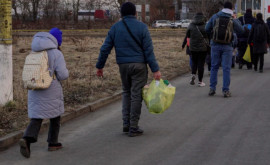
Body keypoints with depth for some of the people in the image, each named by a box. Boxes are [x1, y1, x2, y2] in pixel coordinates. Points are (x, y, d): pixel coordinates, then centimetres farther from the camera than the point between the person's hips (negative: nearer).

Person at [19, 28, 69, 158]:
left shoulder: (35, 52, 8)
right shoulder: (56, 54, -12)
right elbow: (62, 74, -16)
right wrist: (65, 71, 7)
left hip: (35, 90, 5)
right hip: (51, 91, -5)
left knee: (36, 118, 6)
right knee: (55, 115, 17)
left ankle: (26, 139, -18)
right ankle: (52, 143, 24)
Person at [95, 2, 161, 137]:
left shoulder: (115, 28, 4)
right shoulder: (142, 27, -5)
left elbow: (105, 49, 4)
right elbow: (148, 50, -10)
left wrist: (99, 66, 14)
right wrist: (155, 69, -9)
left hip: (123, 65, 3)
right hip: (139, 65, -3)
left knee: (126, 93, 20)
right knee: (136, 95, 1)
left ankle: (126, 124, 13)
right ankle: (133, 128, 4)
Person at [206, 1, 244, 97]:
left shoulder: (215, 17, -1)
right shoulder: (232, 20, -6)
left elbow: (207, 29, 4)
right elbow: (241, 30, 7)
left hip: (215, 45, 2)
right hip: (227, 46, -2)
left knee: (214, 67, 12)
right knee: (226, 68, 2)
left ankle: (212, 89, 11)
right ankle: (226, 90, 0)